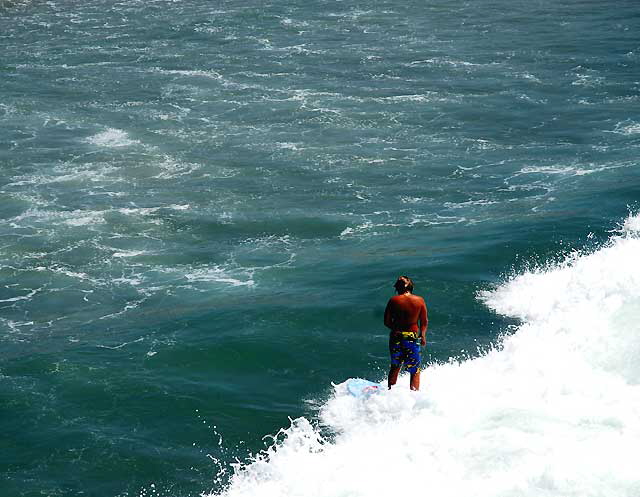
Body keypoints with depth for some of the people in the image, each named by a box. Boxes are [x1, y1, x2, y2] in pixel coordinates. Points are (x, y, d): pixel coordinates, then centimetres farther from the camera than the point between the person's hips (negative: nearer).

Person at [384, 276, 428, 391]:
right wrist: (423, 336, 16)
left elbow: (387, 322, -2)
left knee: (395, 367, 20)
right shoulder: (419, 300, -4)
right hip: (413, 337, -1)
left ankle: (390, 391, 28)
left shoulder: (393, 300, -5)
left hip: (396, 337, 1)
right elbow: (424, 322, 1)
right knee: (415, 371, 8)